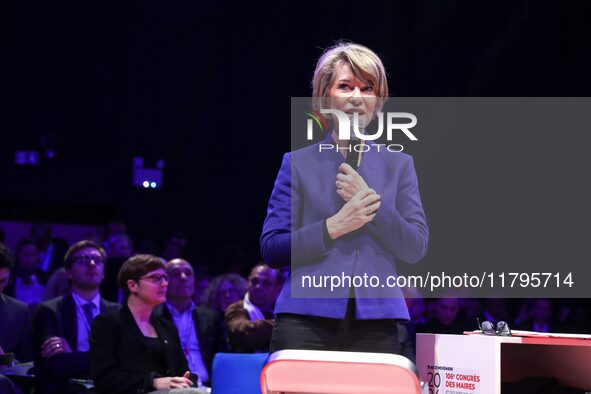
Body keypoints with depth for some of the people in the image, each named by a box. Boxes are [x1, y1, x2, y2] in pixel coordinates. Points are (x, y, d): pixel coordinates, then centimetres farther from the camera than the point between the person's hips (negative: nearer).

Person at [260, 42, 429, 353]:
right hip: (306, 324, -1)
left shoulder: (398, 165, 13)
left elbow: (416, 249, 4)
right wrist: (333, 226, -11)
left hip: (375, 325, 1)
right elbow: (271, 250, 1)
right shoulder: (299, 163, 8)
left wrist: (372, 201, -8)